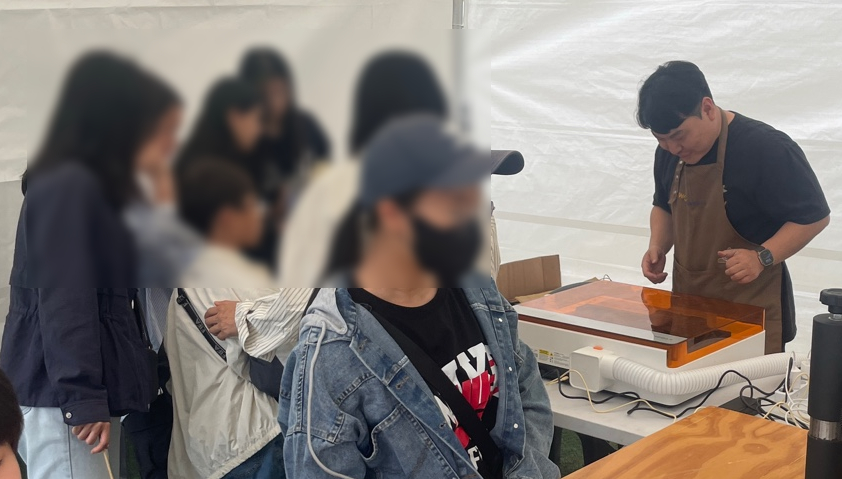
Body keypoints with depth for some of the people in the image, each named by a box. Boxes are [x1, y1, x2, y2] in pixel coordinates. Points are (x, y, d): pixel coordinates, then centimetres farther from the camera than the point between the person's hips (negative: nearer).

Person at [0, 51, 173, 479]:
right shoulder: (68, 186, -12)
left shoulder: (91, 186, 19)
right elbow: (63, 303, -18)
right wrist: (82, 398, -20)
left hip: (83, 389, 9)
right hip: (62, 395, -9)